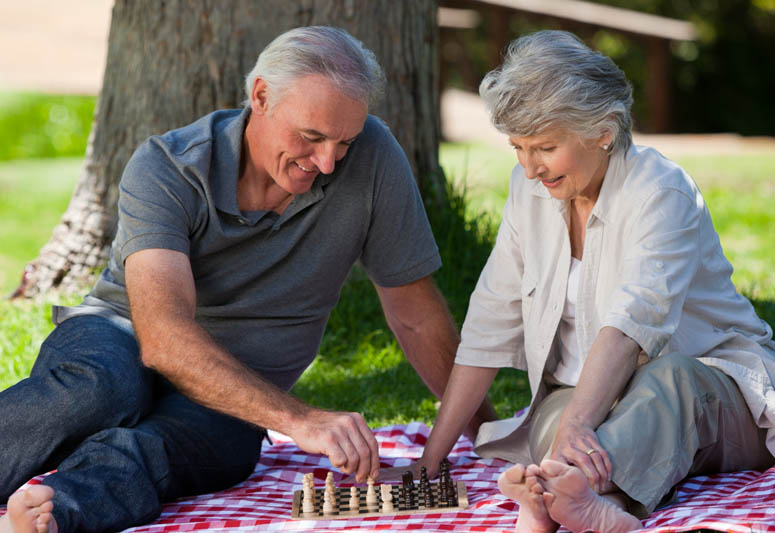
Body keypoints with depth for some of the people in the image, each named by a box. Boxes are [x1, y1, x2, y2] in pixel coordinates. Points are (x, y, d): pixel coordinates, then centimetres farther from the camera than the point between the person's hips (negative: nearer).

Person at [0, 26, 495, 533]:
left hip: (233, 409, 1)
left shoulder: (372, 156, -11)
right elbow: (162, 336, -32)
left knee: (142, 451, -36)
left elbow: (416, 318, 0)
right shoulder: (165, 169, -18)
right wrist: (298, 419, -43)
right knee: (99, 389, -39)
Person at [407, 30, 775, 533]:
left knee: (669, 379, -39)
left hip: (715, 385, -5)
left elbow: (632, 320, -33)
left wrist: (576, 425, -49)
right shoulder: (530, 190, 4)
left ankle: (575, 492, -69)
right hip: (590, 397, 5)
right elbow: (489, 328, 4)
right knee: (553, 416, -30)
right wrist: (432, 457, -3)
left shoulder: (660, 189, -16)